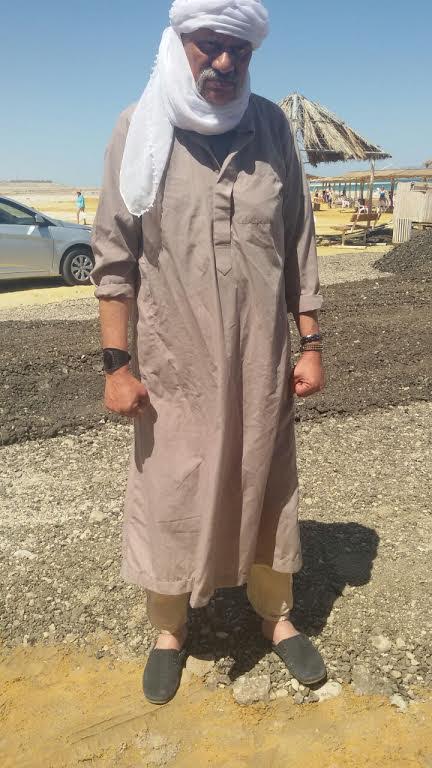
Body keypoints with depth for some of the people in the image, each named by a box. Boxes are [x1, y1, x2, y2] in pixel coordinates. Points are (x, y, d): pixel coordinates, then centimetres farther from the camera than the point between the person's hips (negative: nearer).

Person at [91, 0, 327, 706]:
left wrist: (311, 343, 3)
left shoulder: (271, 127, 2)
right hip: (173, 363, -1)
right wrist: (117, 363, -8)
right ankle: (169, 630, 32)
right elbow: (115, 255, -3)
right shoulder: (140, 130, -3)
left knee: (267, 491, 13)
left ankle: (278, 618, 35)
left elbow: (299, 244, 6)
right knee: (169, 497, 9)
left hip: (261, 359, 2)